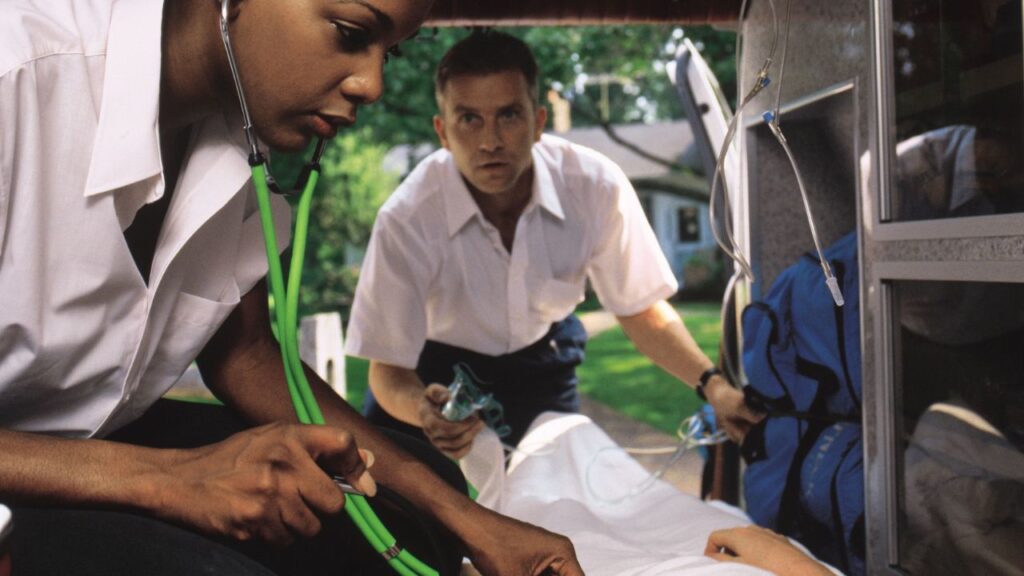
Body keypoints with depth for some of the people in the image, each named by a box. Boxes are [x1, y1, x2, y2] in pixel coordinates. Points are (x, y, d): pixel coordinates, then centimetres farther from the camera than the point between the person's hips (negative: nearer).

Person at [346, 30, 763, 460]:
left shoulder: (597, 186, -27)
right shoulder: (406, 219, -32)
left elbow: (641, 310, -12)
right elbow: (388, 368, -24)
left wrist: (711, 383, -27)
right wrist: (424, 409, -47)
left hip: (540, 358, 2)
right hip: (436, 368, -1)